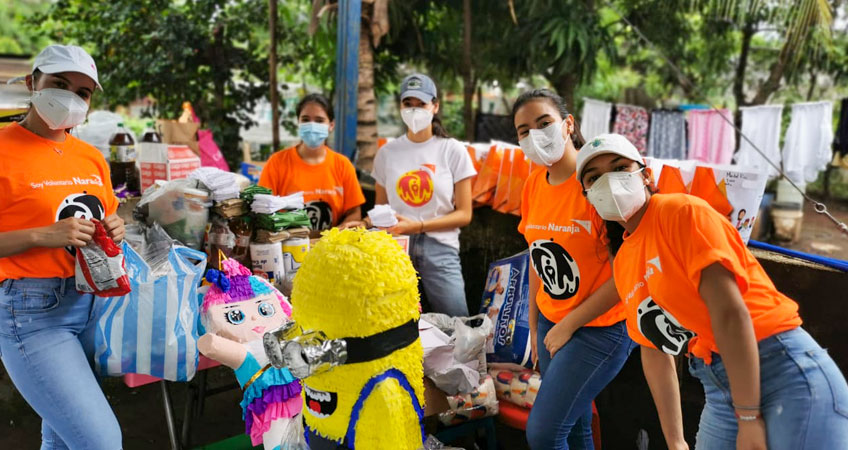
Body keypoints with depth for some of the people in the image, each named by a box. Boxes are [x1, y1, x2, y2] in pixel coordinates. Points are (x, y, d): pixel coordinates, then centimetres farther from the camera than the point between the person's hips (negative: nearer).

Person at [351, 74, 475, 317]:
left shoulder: (453, 150, 2)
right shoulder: (387, 153, 8)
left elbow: (464, 214, -1)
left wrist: (418, 226, -13)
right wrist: (365, 223, -8)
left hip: (439, 248, -1)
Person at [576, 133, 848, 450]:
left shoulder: (681, 211, -13)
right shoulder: (622, 263, 9)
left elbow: (730, 311, -20)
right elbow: (655, 349, 14)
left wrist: (748, 419, -20)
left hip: (785, 371, -7)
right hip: (720, 394, 7)